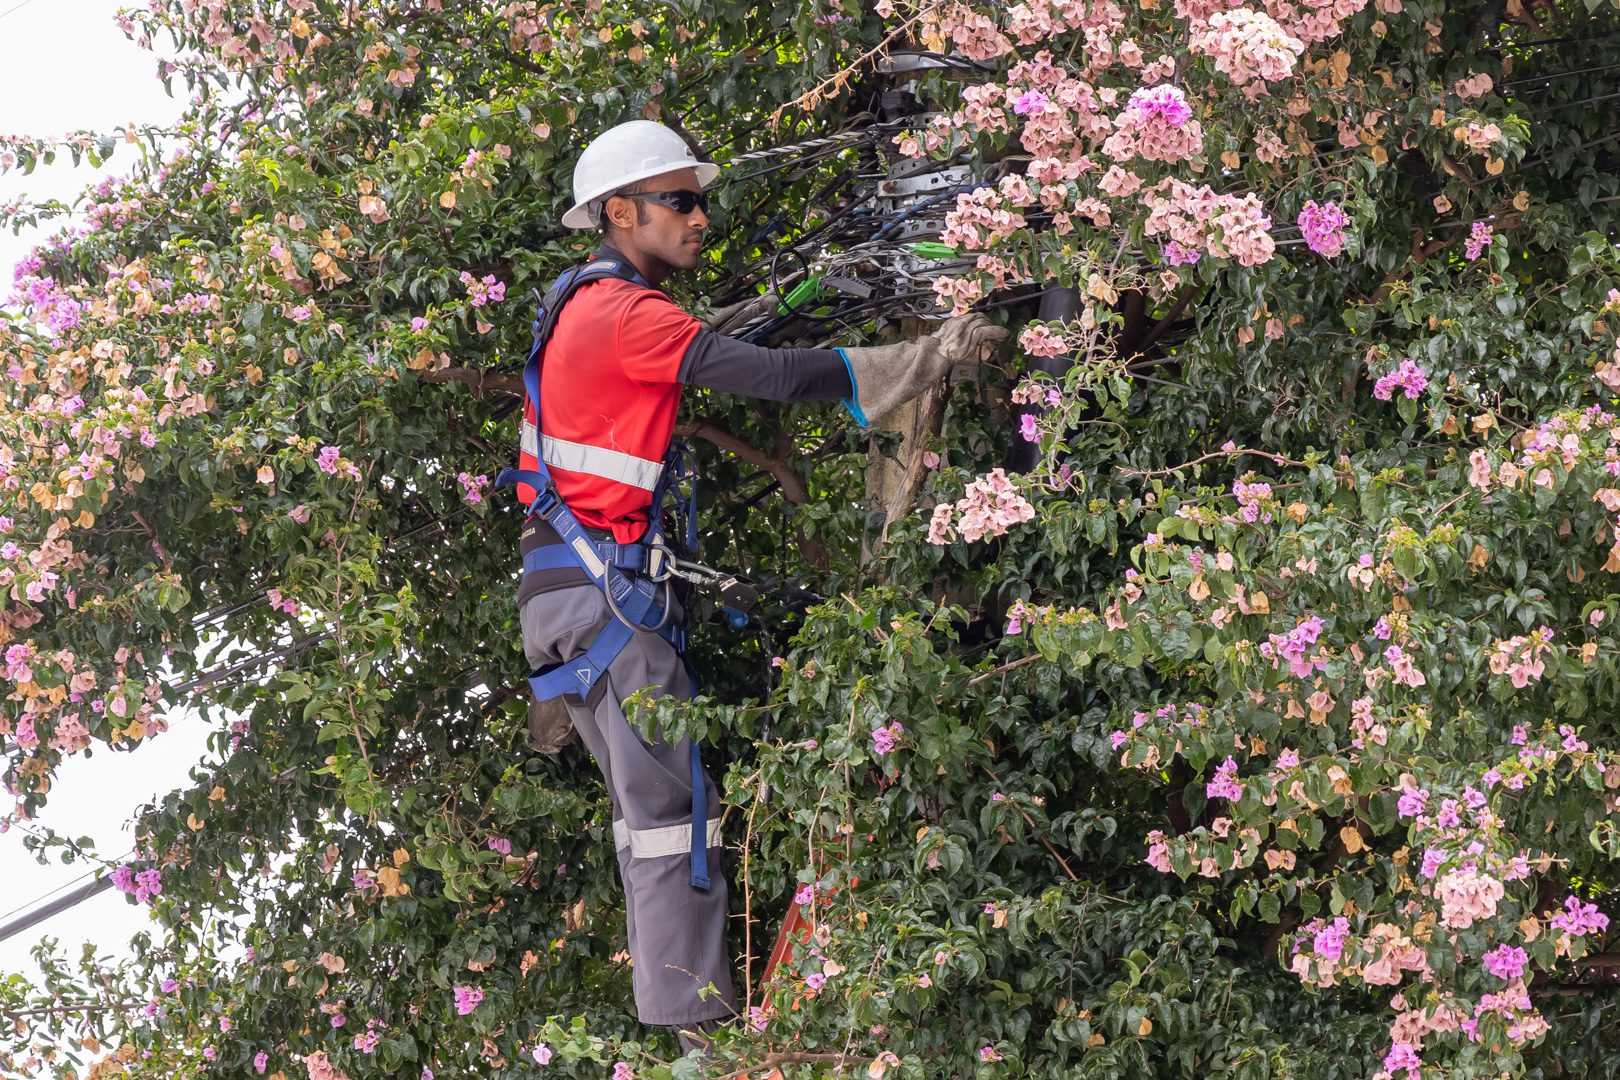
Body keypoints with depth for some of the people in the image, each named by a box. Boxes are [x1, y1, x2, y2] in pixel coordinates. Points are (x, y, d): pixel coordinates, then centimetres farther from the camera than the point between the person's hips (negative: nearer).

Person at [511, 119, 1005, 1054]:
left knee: (649, 801, 12)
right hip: (605, 583, -10)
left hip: (579, 583, 10)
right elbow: (774, 377, -22)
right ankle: (703, 1029, -9)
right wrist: (932, 357, -20)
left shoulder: (590, 305, 17)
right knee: (673, 804, -9)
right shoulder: (623, 315, -15)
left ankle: (681, 1010, 15)